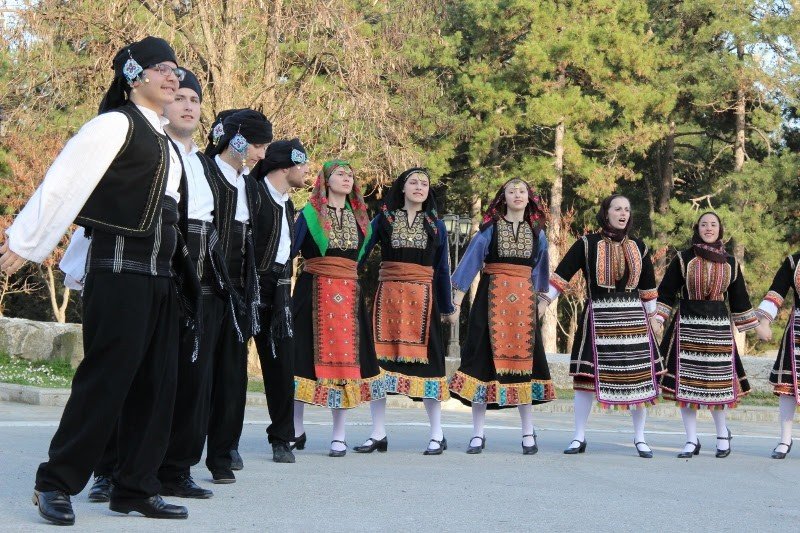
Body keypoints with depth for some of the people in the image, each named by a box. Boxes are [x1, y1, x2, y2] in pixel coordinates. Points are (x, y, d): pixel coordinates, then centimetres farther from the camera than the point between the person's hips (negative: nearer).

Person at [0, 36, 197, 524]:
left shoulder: (165, 144, 18)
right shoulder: (116, 124, -6)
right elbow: (64, 182, -10)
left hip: (161, 277, 8)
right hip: (119, 270, -8)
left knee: (156, 384, 6)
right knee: (105, 379, -7)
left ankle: (137, 488, 14)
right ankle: (56, 484, 4)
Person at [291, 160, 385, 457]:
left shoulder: (358, 217, 16)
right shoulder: (310, 214, 2)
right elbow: (290, 250, -5)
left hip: (348, 296, 4)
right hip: (313, 292, -3)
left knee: (345, 358, 1)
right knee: (305, 354, -1)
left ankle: (339, 436, 7)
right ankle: (296, 430, 11)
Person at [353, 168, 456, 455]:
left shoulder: (436, 225, 12)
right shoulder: (383, 218, 10)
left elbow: (442, 270, 14)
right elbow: (361, 252, 6)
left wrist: (448, 308, 14)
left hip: (422, 300, 0)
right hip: (387, 298, 0)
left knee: (425, 359, -2)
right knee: (378, 359, -1)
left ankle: (437, 435, 7)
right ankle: (378, 434, 8)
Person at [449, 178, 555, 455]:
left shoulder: (536, 232, 12)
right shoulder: (490, 228, 3)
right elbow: (470, 262, 0)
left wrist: (539, 297, 18)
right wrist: (457, 301, -6)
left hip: (523, 300, 2)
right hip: (492, 295, -2)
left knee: (524, 358, 2)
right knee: (485, 357, -5)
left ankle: (528, 434, 10)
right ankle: (478, 434, 0)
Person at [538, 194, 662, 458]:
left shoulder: (638, 247, 12)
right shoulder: (587, 244, 2)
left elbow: (648, 287, 18)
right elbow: (562, 274, -2)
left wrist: (652, 317, 19)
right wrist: (544, 302, -10)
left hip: (633, 318, 3)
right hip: (598, 317, -3)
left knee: (640, 376, 2)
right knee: (586, 375, -3)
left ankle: (639, 438, 14)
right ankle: (579, 437, 9)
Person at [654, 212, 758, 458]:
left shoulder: (730, 264, 9)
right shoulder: (683, 259, 2)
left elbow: (739, 298, 15)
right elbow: (666, 291, 1)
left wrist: (752, 325, 13)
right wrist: (657, 318, -9)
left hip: (719, 327, 1)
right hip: (687, 326, -1)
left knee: (718, 381, 2)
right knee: (686, 383, -1)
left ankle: (722, 433, 26)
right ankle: (691, 441, 8)